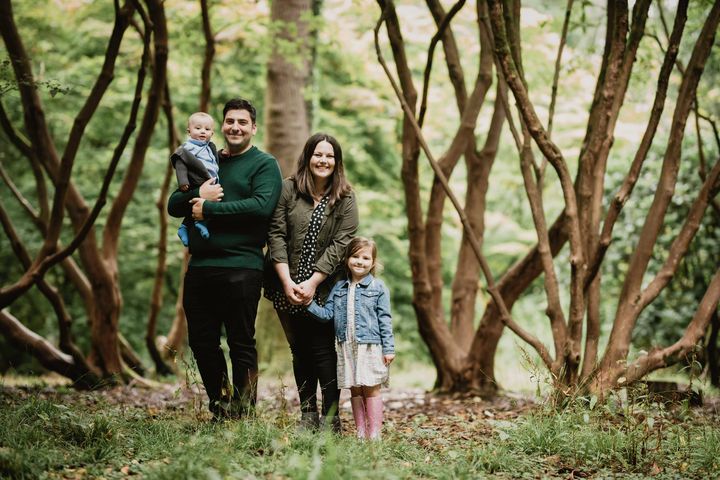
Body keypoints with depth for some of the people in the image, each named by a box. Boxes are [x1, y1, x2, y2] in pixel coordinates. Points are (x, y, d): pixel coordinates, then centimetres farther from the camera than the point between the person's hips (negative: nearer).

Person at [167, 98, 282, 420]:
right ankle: (220, 409, 23)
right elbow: (173, 205, 15)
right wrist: (197, 195, -8)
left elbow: (262, 205, -16)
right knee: (201, 342, 10)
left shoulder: (264, 164, 2)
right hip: (200, 266, 6)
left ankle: (244, 415, 5)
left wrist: (208, 209, -12)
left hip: (240, 269, -6)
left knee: (241, 345, -2)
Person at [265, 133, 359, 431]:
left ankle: (331, 418, 0)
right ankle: (307, 415, 14)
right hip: (286, 286, 2)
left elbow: (341, 244, -8)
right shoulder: (288, 190, -1)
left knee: (322, 349, -5)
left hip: (323, 289, -2)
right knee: (299, 350, 8)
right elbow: (276, 235, -5)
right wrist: (287, 282, -13)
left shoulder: (345, 200, -1)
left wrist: (312, 283, -15)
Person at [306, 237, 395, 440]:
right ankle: (361, 432, 13)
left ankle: (374, 434, 0)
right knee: (355, 390, 8)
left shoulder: (378, 288, 0)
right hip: (346, 347, 4)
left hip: (370, 346, -4)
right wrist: (309, 304, -7)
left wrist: (389, 348, -5)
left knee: (371, 389, -2)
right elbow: (327, 313, 8)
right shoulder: (339, 288, 11)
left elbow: (385, 320, -2)